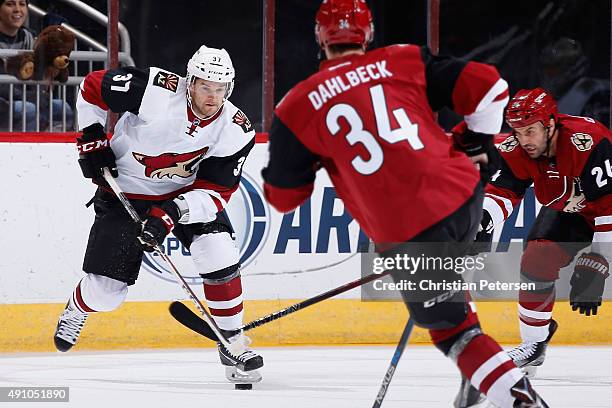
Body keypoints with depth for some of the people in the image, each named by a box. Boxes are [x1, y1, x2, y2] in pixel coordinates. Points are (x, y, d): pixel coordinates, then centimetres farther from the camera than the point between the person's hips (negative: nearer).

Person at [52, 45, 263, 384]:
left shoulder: (236, 130, -19)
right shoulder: (156, 90, -27)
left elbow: (215, 190, -19)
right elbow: (92, 86, -14)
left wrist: (172, 213, -32)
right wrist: (92, 139, -14)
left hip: (187, 193, 2)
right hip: (124, 191, -2)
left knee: (219, 255, -23)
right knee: (104, 291, -3)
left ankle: (232, 343, -4)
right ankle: (77, 310, 36)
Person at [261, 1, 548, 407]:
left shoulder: (299, 107, 2)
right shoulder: (404, 62, 7)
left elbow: (284, 196, 9)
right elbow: (487, 85, 4)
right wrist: (477, 147, 17)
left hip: (406, 232, -5)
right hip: (465, 195, 5)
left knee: (448, 325, 8)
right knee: (446, 287, 34)